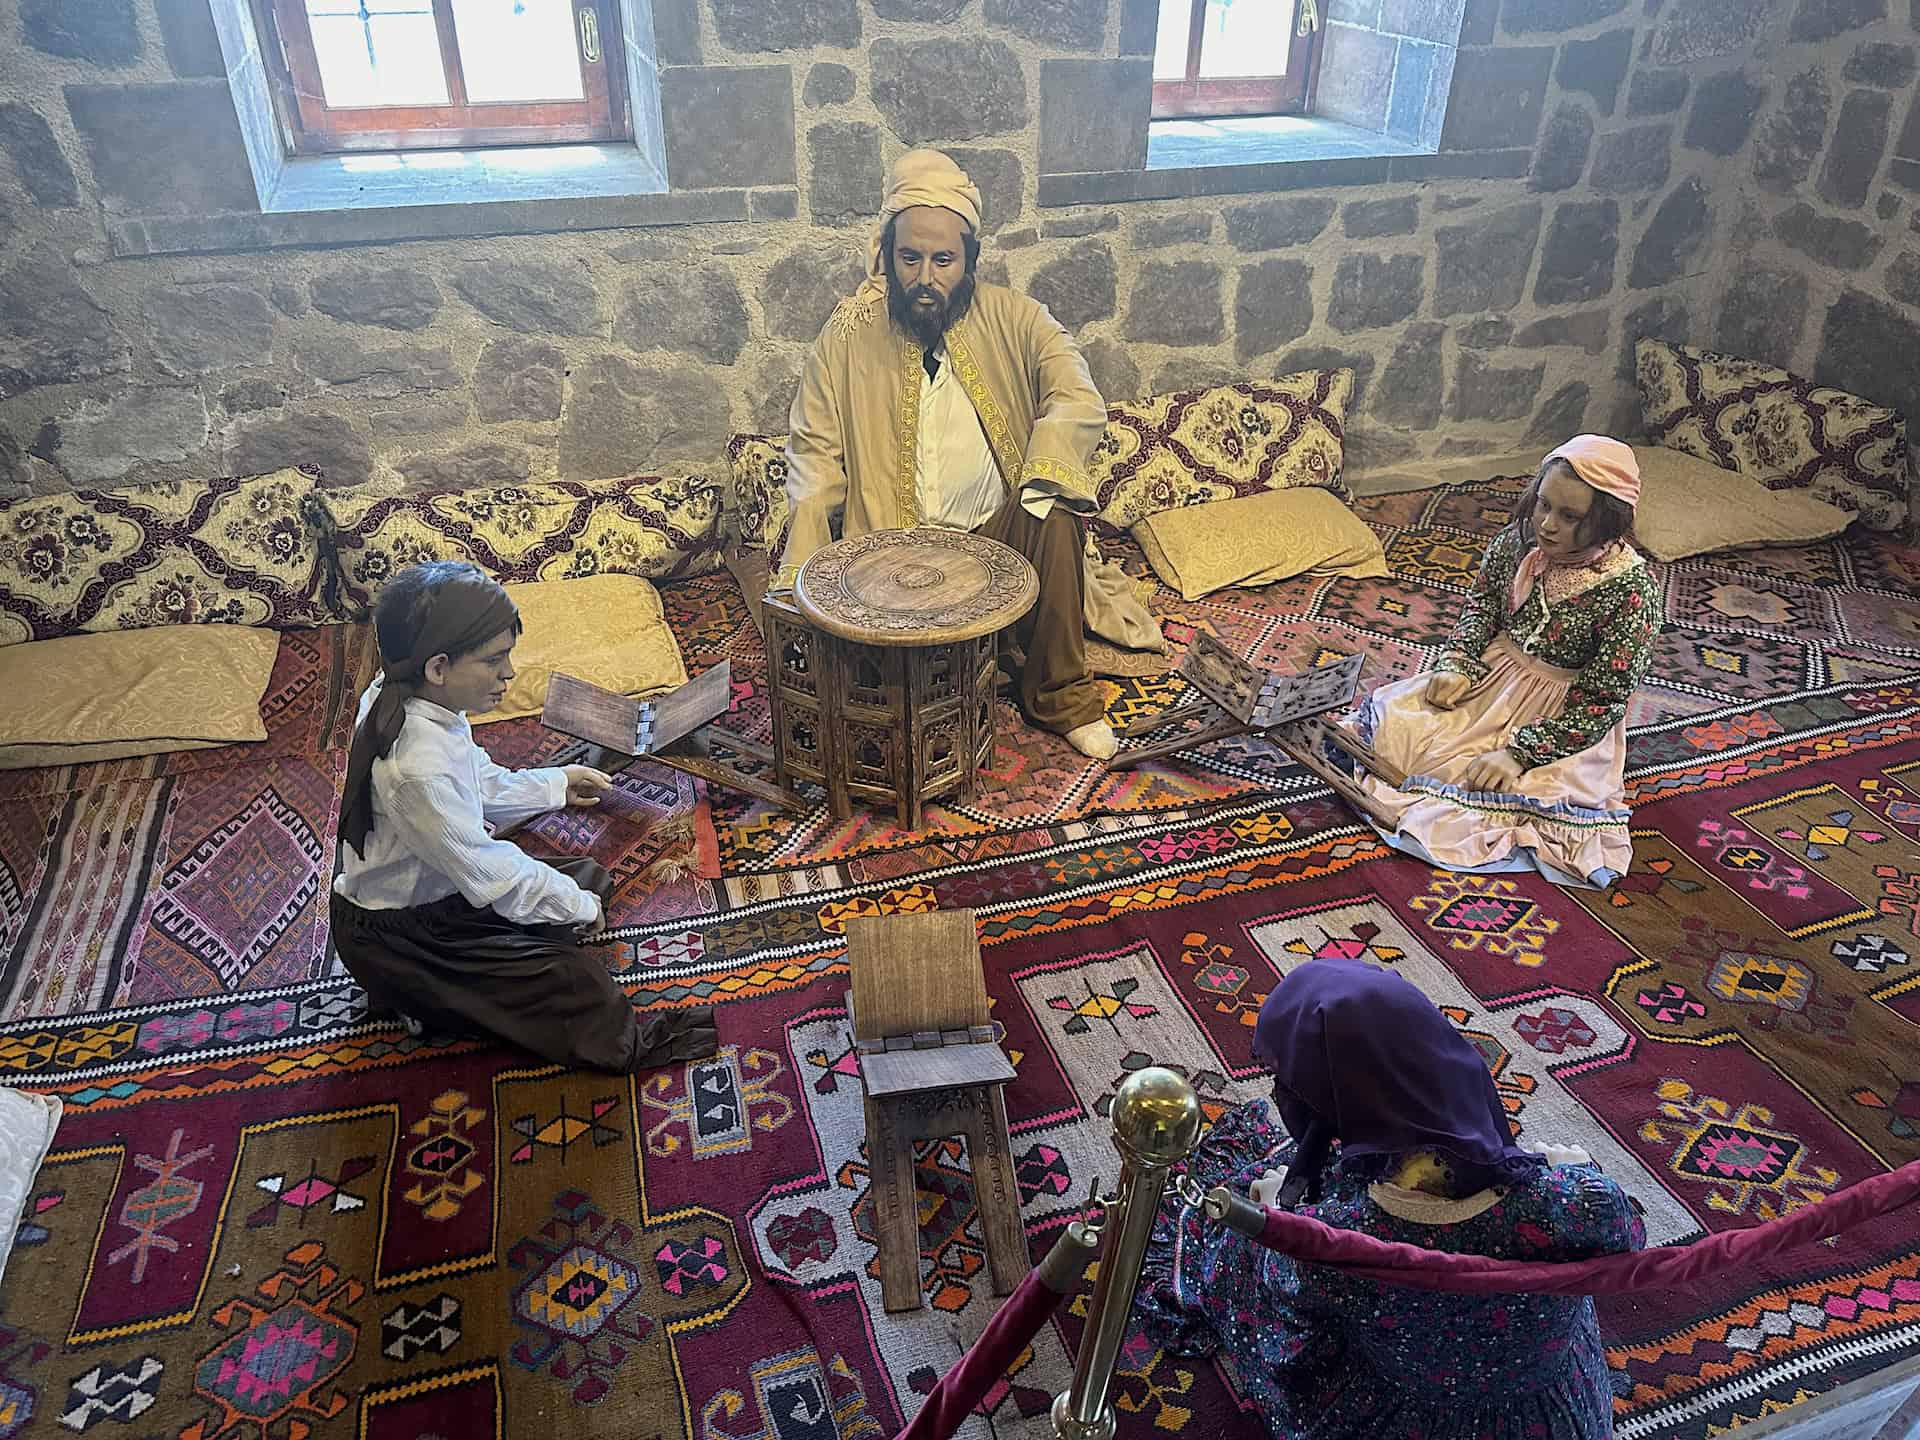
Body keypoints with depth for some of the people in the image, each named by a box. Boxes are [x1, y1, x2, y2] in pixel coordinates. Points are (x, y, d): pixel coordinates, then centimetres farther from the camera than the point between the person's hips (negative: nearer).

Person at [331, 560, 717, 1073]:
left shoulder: (401, 695, -10)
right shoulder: (417, 766, -38)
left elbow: (477, 784, 10)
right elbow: (490, 873, -27)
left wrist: (556, 784, 14)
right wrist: (578, 907, -13)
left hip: (435, 882, 10)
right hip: (392, 933, -9)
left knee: (588, 877, 13)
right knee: (572, 981, -20)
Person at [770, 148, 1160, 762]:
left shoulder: (1015, 320, -2)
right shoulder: (848, 336, -1)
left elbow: (1079, 402, -14)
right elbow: (815, 453, 0)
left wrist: (1041, 478, -33)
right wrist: (801, 578, -13)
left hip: (1001, 527, 2)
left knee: (1056, 516, -32)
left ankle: (1060, 694, -16)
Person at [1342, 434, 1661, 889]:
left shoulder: (1631, 589, -24)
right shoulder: (1521, 537, -9)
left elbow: (1602, 702, -21)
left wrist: (1519, 752, -27)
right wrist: (1458, 664, -10)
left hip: (1563, 719, -5)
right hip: (1490, 679, 5)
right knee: (1395, 720, -11)